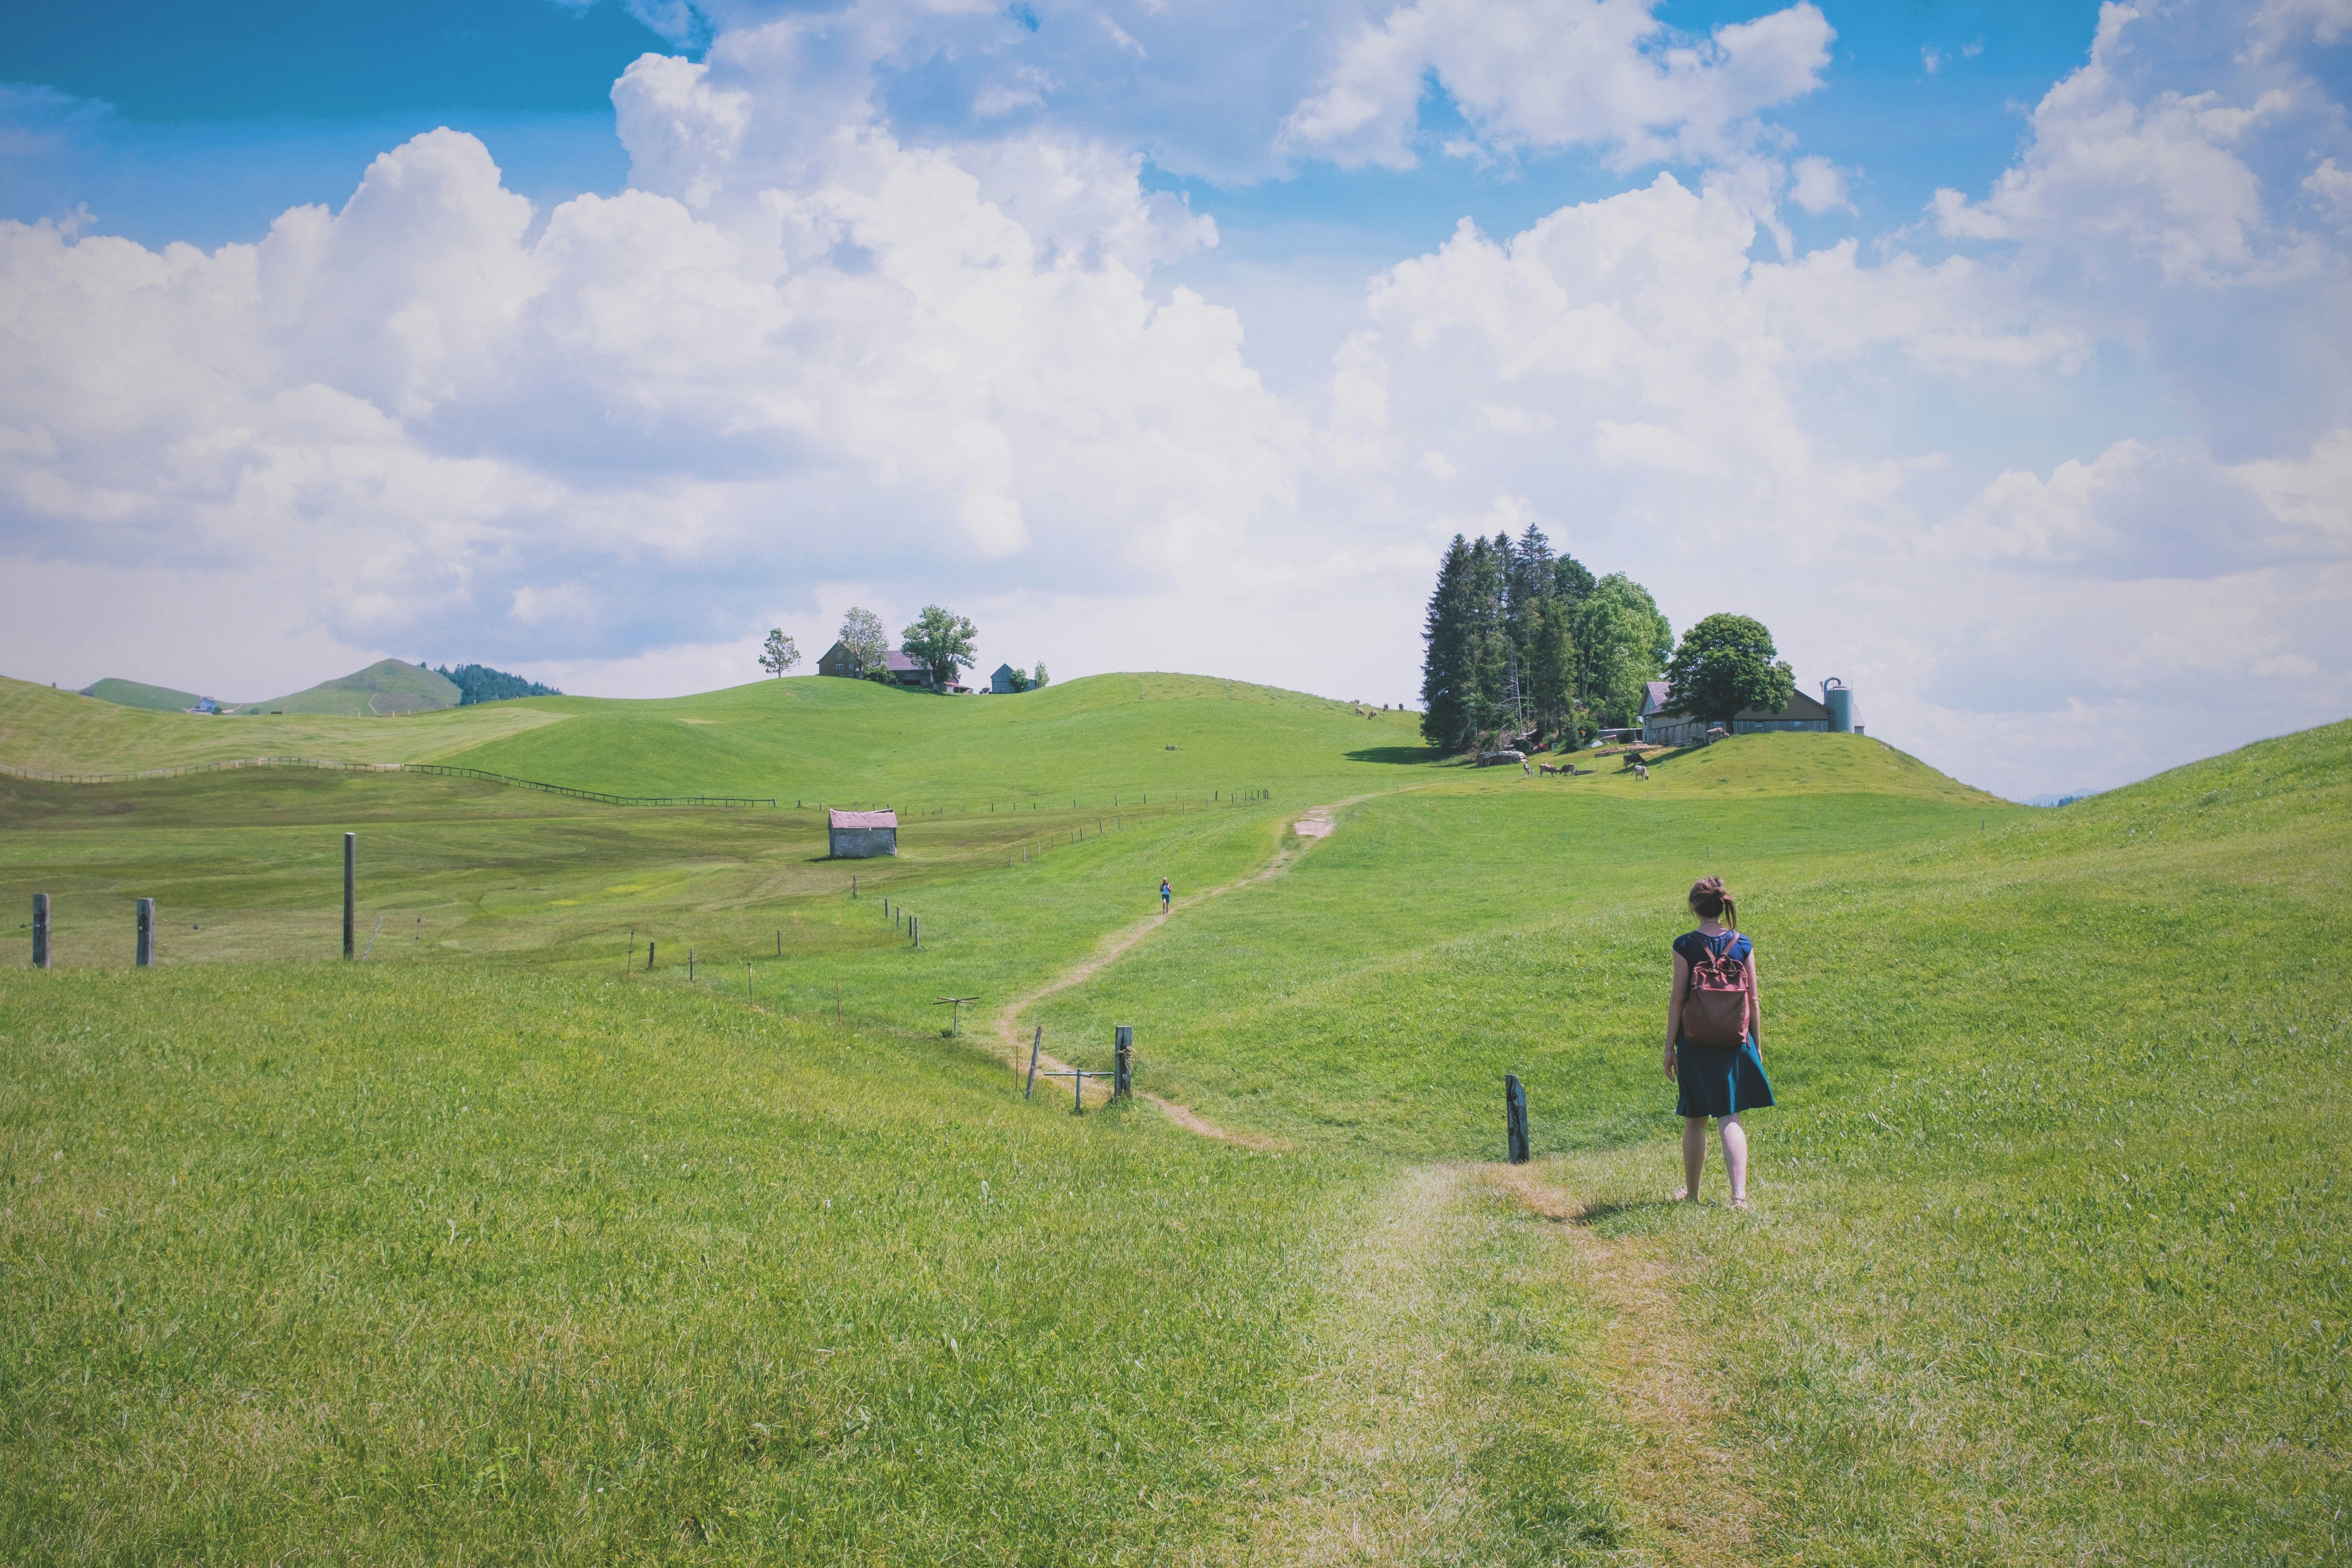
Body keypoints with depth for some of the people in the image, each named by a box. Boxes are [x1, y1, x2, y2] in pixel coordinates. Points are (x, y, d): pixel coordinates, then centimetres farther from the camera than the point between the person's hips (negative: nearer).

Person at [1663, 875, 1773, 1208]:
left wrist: (1670, 1047, -2)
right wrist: (1755, 1043, 12)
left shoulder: (1685, 945, -8)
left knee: (1694, 1121, 14)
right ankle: (1739, 1194, -11)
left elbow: (1677, 1000, -8)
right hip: (1735, 1043, 1)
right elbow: (1753, 1000, 2)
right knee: (1730, 1119, 4)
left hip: (1695, 1043, -1)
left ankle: (1692, 1192, 27)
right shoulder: (1743, 945, -1)